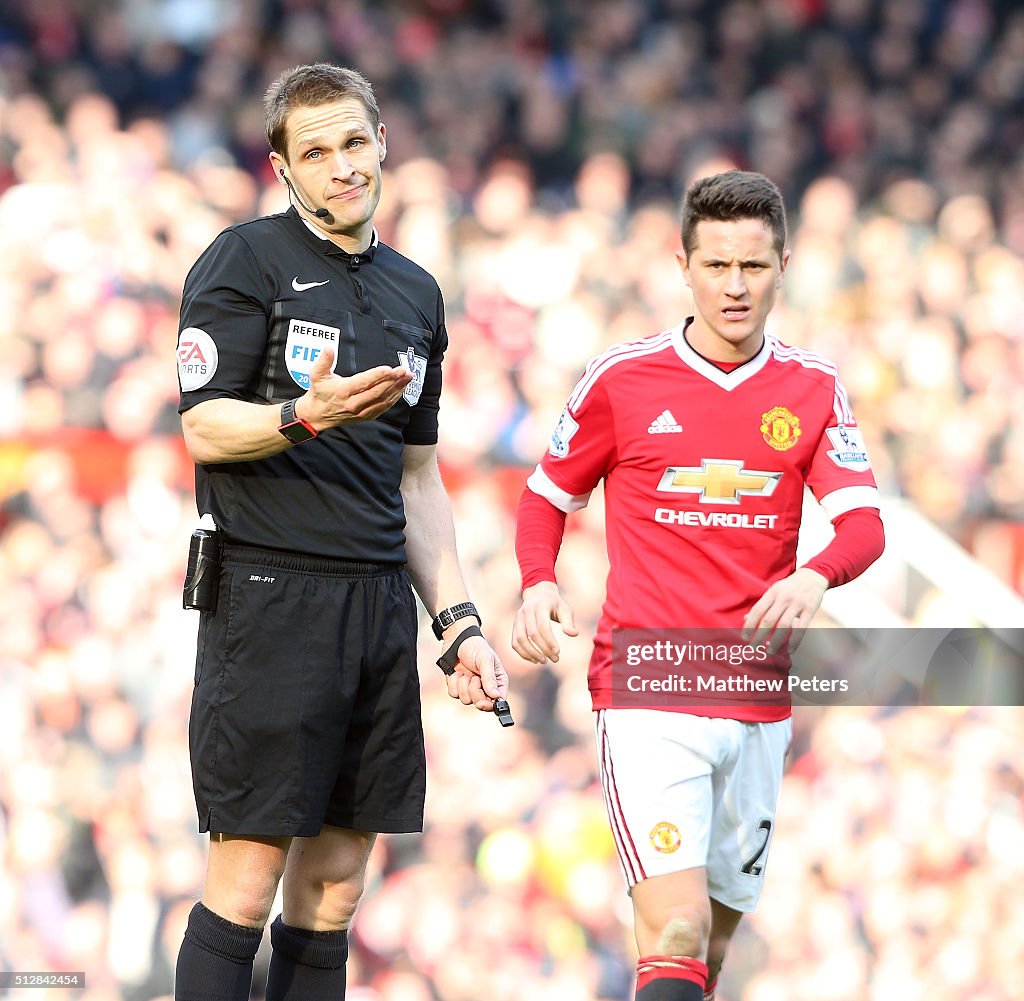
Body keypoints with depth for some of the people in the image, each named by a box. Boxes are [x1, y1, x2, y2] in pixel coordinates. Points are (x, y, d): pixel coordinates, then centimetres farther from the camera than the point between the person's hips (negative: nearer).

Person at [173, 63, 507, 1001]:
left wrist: (459, 622, 15)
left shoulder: (415, 292, 17)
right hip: (268, 597, -6)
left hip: (381, 602, 6)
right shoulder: (245, 262, -2)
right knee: (247, 879, -9)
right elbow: (205, 429, -8)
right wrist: (306, 415, -26)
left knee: (335, 885, 6)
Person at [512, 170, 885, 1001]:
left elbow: (865, 524, -3)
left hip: (760, 706, 4)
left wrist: (816, 575, -26)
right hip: (646, 692, -4)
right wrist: (538, 586, -8)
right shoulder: (622, 379, 0)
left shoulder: (814, 390, 7)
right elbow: (547, 498, 12)